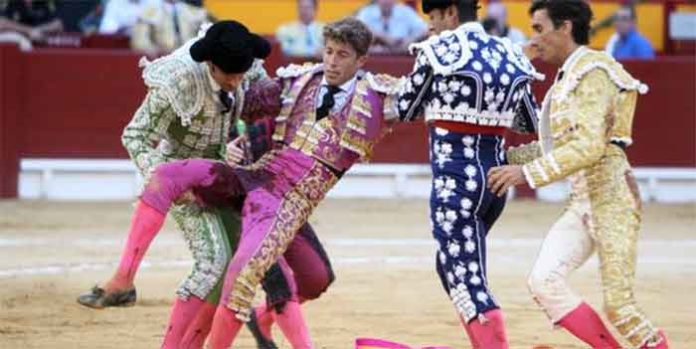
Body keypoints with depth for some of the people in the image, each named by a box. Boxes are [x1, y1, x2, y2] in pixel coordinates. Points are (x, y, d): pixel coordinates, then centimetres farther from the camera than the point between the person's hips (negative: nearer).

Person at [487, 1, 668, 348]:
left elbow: (589, 146, -21)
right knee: (543, 281, -5)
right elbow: (556, 145, 25)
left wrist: (528, 173, -21)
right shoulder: (568, 76, 17)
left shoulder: (592, 72, -11)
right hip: (581, 202, 9)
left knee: (618, 302, -10)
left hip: (611, 196, -9)